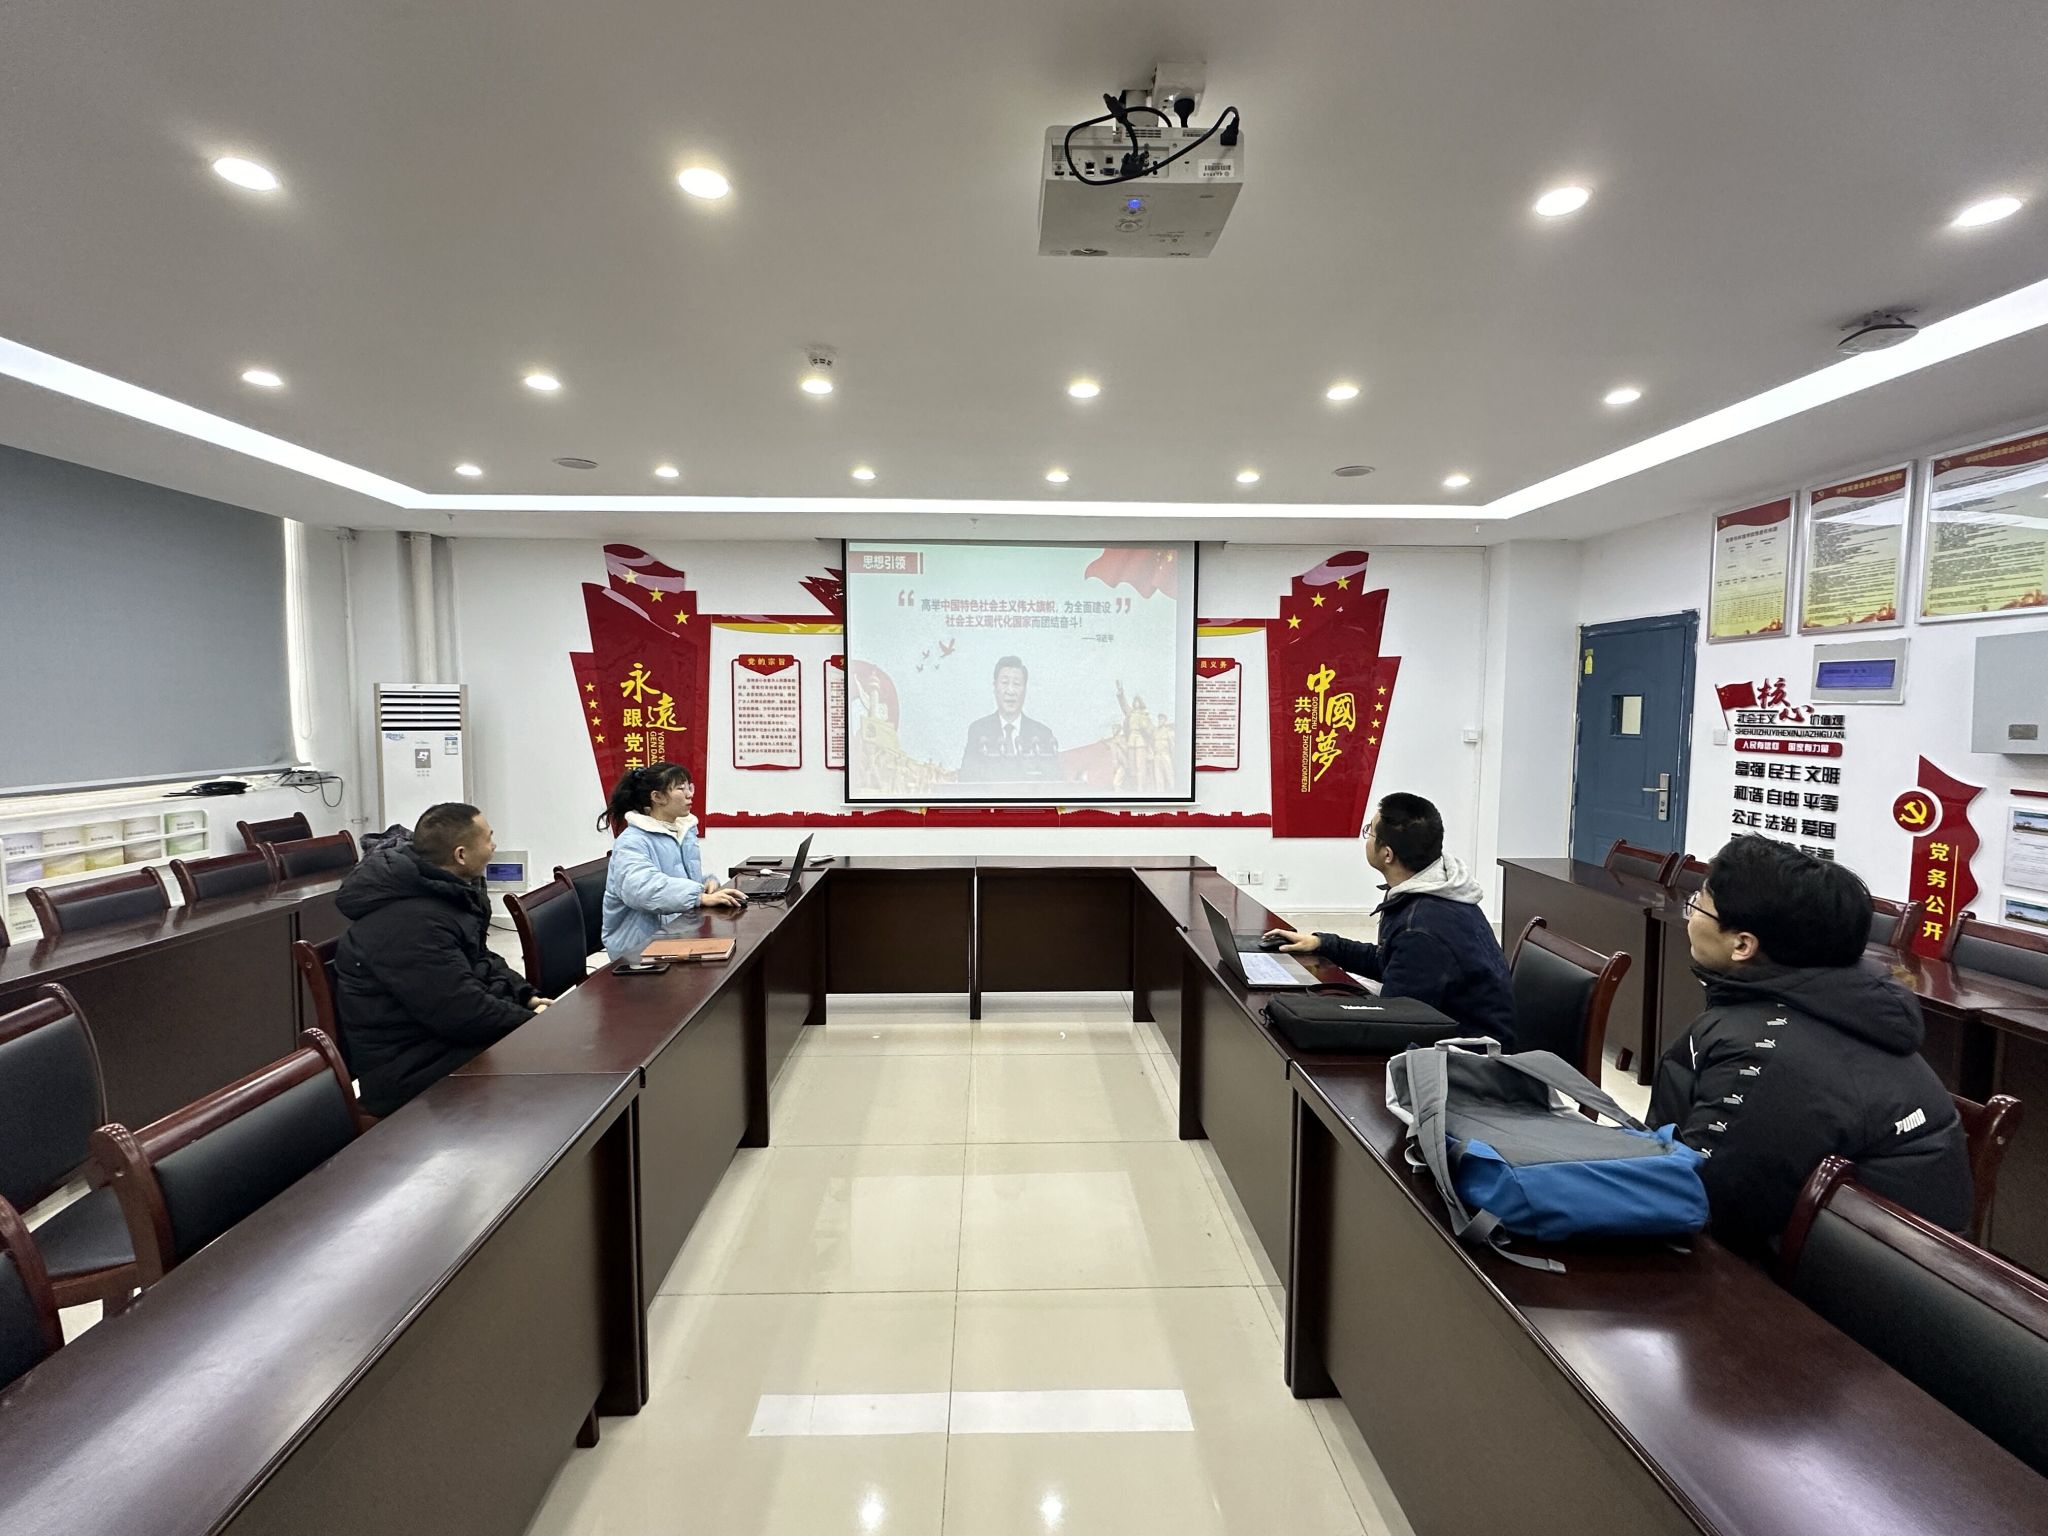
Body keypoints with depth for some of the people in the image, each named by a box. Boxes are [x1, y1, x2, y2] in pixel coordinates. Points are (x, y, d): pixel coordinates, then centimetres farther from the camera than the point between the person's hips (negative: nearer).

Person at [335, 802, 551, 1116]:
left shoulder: (447, 891, 4)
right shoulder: (409, 923, -27)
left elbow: (481, 960, 17)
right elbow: (465, 1014, -28)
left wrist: (528, 998, 3)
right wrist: (532, 1022, -15)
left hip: (450, 1030, 10)